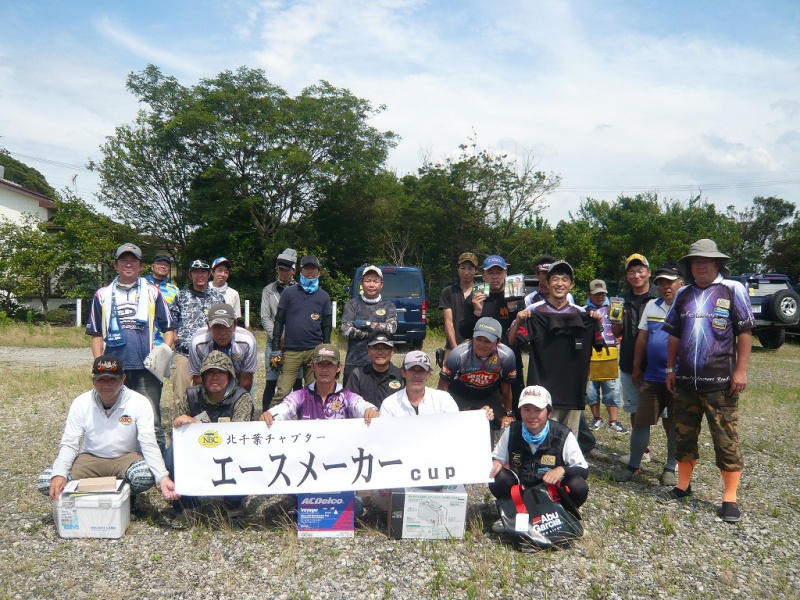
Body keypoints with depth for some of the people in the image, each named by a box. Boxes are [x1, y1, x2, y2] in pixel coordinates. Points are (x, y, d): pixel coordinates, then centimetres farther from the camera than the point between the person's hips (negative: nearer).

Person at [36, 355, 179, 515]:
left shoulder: (140, 403, -16)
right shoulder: (81, 403, -9)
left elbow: (149, 445, -20)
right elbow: (69, 445, -9)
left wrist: (163, 478, -35)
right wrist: (59, 475, -29)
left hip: (126, 458, -2)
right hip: (91, 459, 3)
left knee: (146, 476, -36)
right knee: (45, 481, -21)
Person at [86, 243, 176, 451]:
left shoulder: (152, 292, 10)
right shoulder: (102, 295, 13)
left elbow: (169, 329, 10)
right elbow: (96, 335, 15)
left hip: (146, 370, -1)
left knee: (152, 423, -1)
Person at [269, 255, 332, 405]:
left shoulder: (323, 296, 12)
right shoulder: (289, 292, 7)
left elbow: (327, 325, 13)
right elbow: (279, 320, 6)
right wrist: (275, 348, 0)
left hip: (315, 351, 2)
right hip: (291, 351, -1)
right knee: (282, 392, -6)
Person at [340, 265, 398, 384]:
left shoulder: (388, 306, 8)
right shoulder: (352, 304, 6)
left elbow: (392, 328, -9)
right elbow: (346, 330, -7)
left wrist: (366, 323, -10)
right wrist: (377, 333, -10)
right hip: (354, 363, 0)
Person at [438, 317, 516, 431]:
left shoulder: (506, 356, -24)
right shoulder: (459, 354, -31)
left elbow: (506, 387, -8)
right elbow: (443, 384, -18)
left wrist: (508, 414, 1)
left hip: (489, 395, 2)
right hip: (458, 395, -2)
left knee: (504, 426, -4)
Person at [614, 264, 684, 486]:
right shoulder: (651, 306, 9)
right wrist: (637, 366, 12)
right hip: (652, 376, 4)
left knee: (674, 424, 8)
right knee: (641, 421, 5)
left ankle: (670, 469, 23)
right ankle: (633, 467, 15)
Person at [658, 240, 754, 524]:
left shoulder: (733, 289, -2)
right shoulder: (683, 294, 10)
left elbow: (744, 332, -4)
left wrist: (741, 370, -9)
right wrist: (671, 368, 11)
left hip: (720, 382, -4)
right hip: (686, 381, 5)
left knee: (726, 441, 2)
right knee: (684, 436, 14)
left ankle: (730, 498, 13)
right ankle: (683, 486, 28)